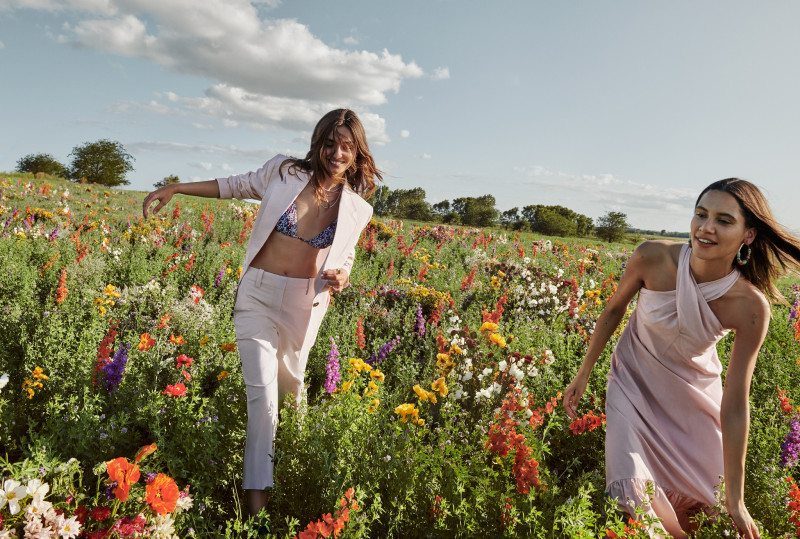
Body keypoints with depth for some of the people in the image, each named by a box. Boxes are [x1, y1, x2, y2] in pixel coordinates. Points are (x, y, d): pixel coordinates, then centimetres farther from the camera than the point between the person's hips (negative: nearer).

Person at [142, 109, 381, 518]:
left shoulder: (357, 209, -1)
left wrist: (341, 277, -11)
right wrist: (175, 188, 7)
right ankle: (256, 496, 3)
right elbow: (237, 185, 9)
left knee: (291, 386, 19)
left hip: (305, 303, 2)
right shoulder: (284, 172, -6)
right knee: (262, 393, -8)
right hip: (258, 293, -1)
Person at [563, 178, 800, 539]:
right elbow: (614, 309, -7)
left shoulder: (750, 307, -26)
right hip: (634, 383, 0)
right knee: (631, 490, -13)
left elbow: (734, 405, -19)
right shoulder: (652, 258, -27)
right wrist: (583, 374, 1)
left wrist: (735, 500, -13)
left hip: (695, 396, 1)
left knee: (706, 497, 11)